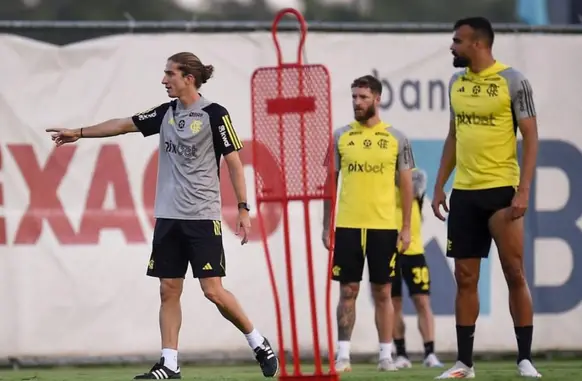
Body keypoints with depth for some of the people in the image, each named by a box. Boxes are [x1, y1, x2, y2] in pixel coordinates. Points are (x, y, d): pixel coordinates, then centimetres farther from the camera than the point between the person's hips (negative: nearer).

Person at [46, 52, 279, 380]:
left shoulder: (214, 114, -8)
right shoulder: (167, 113, 10)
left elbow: (234, 163, -7)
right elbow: (124, 124, 16)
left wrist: (244, 209, -10)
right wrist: (79, 133, 15)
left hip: (202, 217, -6)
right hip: (168, 216, 6)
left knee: (213, 290, -10)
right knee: (169, 289, 2)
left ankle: (259, 344, 7)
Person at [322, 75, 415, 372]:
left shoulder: (396, 138, 4)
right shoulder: (340, 137, 6)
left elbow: (406, 185, 6)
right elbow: (330, 183, 9)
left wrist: (406, 228, 1)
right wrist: (326, 226, 4)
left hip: (384, 226, -1)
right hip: (347, 226, 1)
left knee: (382, 292, 3)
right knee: (347, 291, 2)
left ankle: (386, 355, 7)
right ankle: (343, 354, 5)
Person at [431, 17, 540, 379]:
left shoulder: (513, 81, -7)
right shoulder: (456, 83, 11)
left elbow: (531, 137, -9)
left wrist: (524, 190, -17)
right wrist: (440, 185, 14)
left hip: (502, 189, -6)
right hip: (464, 192, 6)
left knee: (515, 274, -4)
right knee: (465, 278, 6)